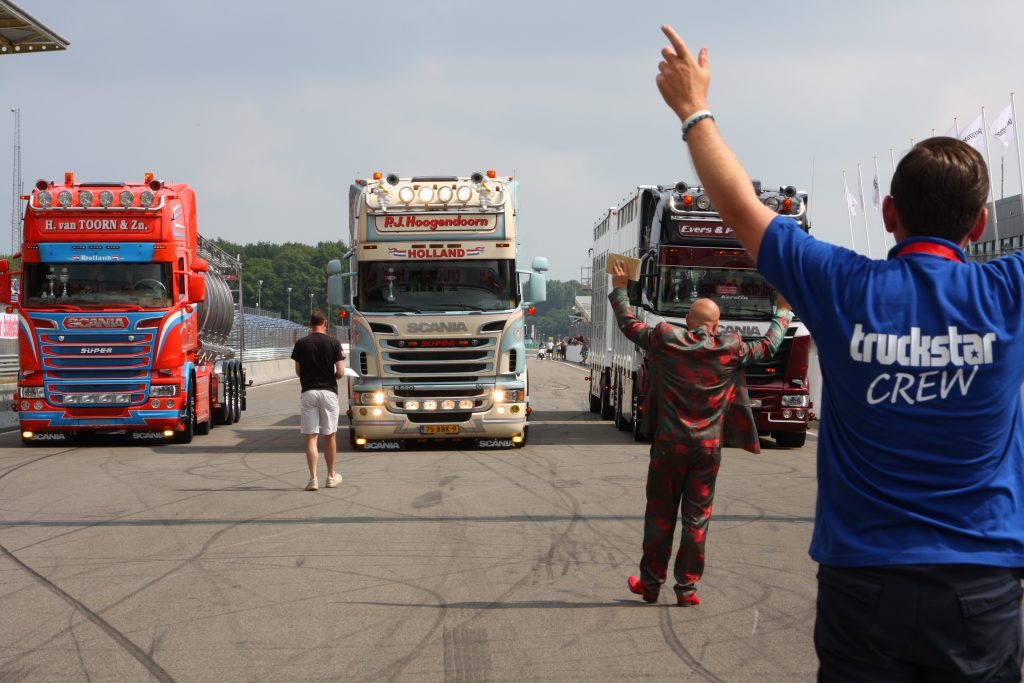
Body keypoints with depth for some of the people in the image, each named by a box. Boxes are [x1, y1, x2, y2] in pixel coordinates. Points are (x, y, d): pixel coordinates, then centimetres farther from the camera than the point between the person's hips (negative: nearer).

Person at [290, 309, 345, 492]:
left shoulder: (301, 344, -1)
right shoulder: (333, 343, -5)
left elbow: (298, 372, 5)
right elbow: (340, 373, -7)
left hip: (308, 392, 0)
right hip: (328, 392, 0)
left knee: (311, 437, 1)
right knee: (330, 436, 12)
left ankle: (313, 478, -7)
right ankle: (331, 476, 22)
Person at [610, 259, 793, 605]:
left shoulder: (666, 340, -5)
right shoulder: (729, 349, -4)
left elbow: (630, 326, 11)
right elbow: (767, 347, 11)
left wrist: (619, 290, 25)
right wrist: (783, 314, 27)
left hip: (669, 444, 0)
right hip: (708, 447, 0)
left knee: (660, 515, 9)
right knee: (697, 518, 6)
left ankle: (650, 583, 17)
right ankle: (687, 588, 7)